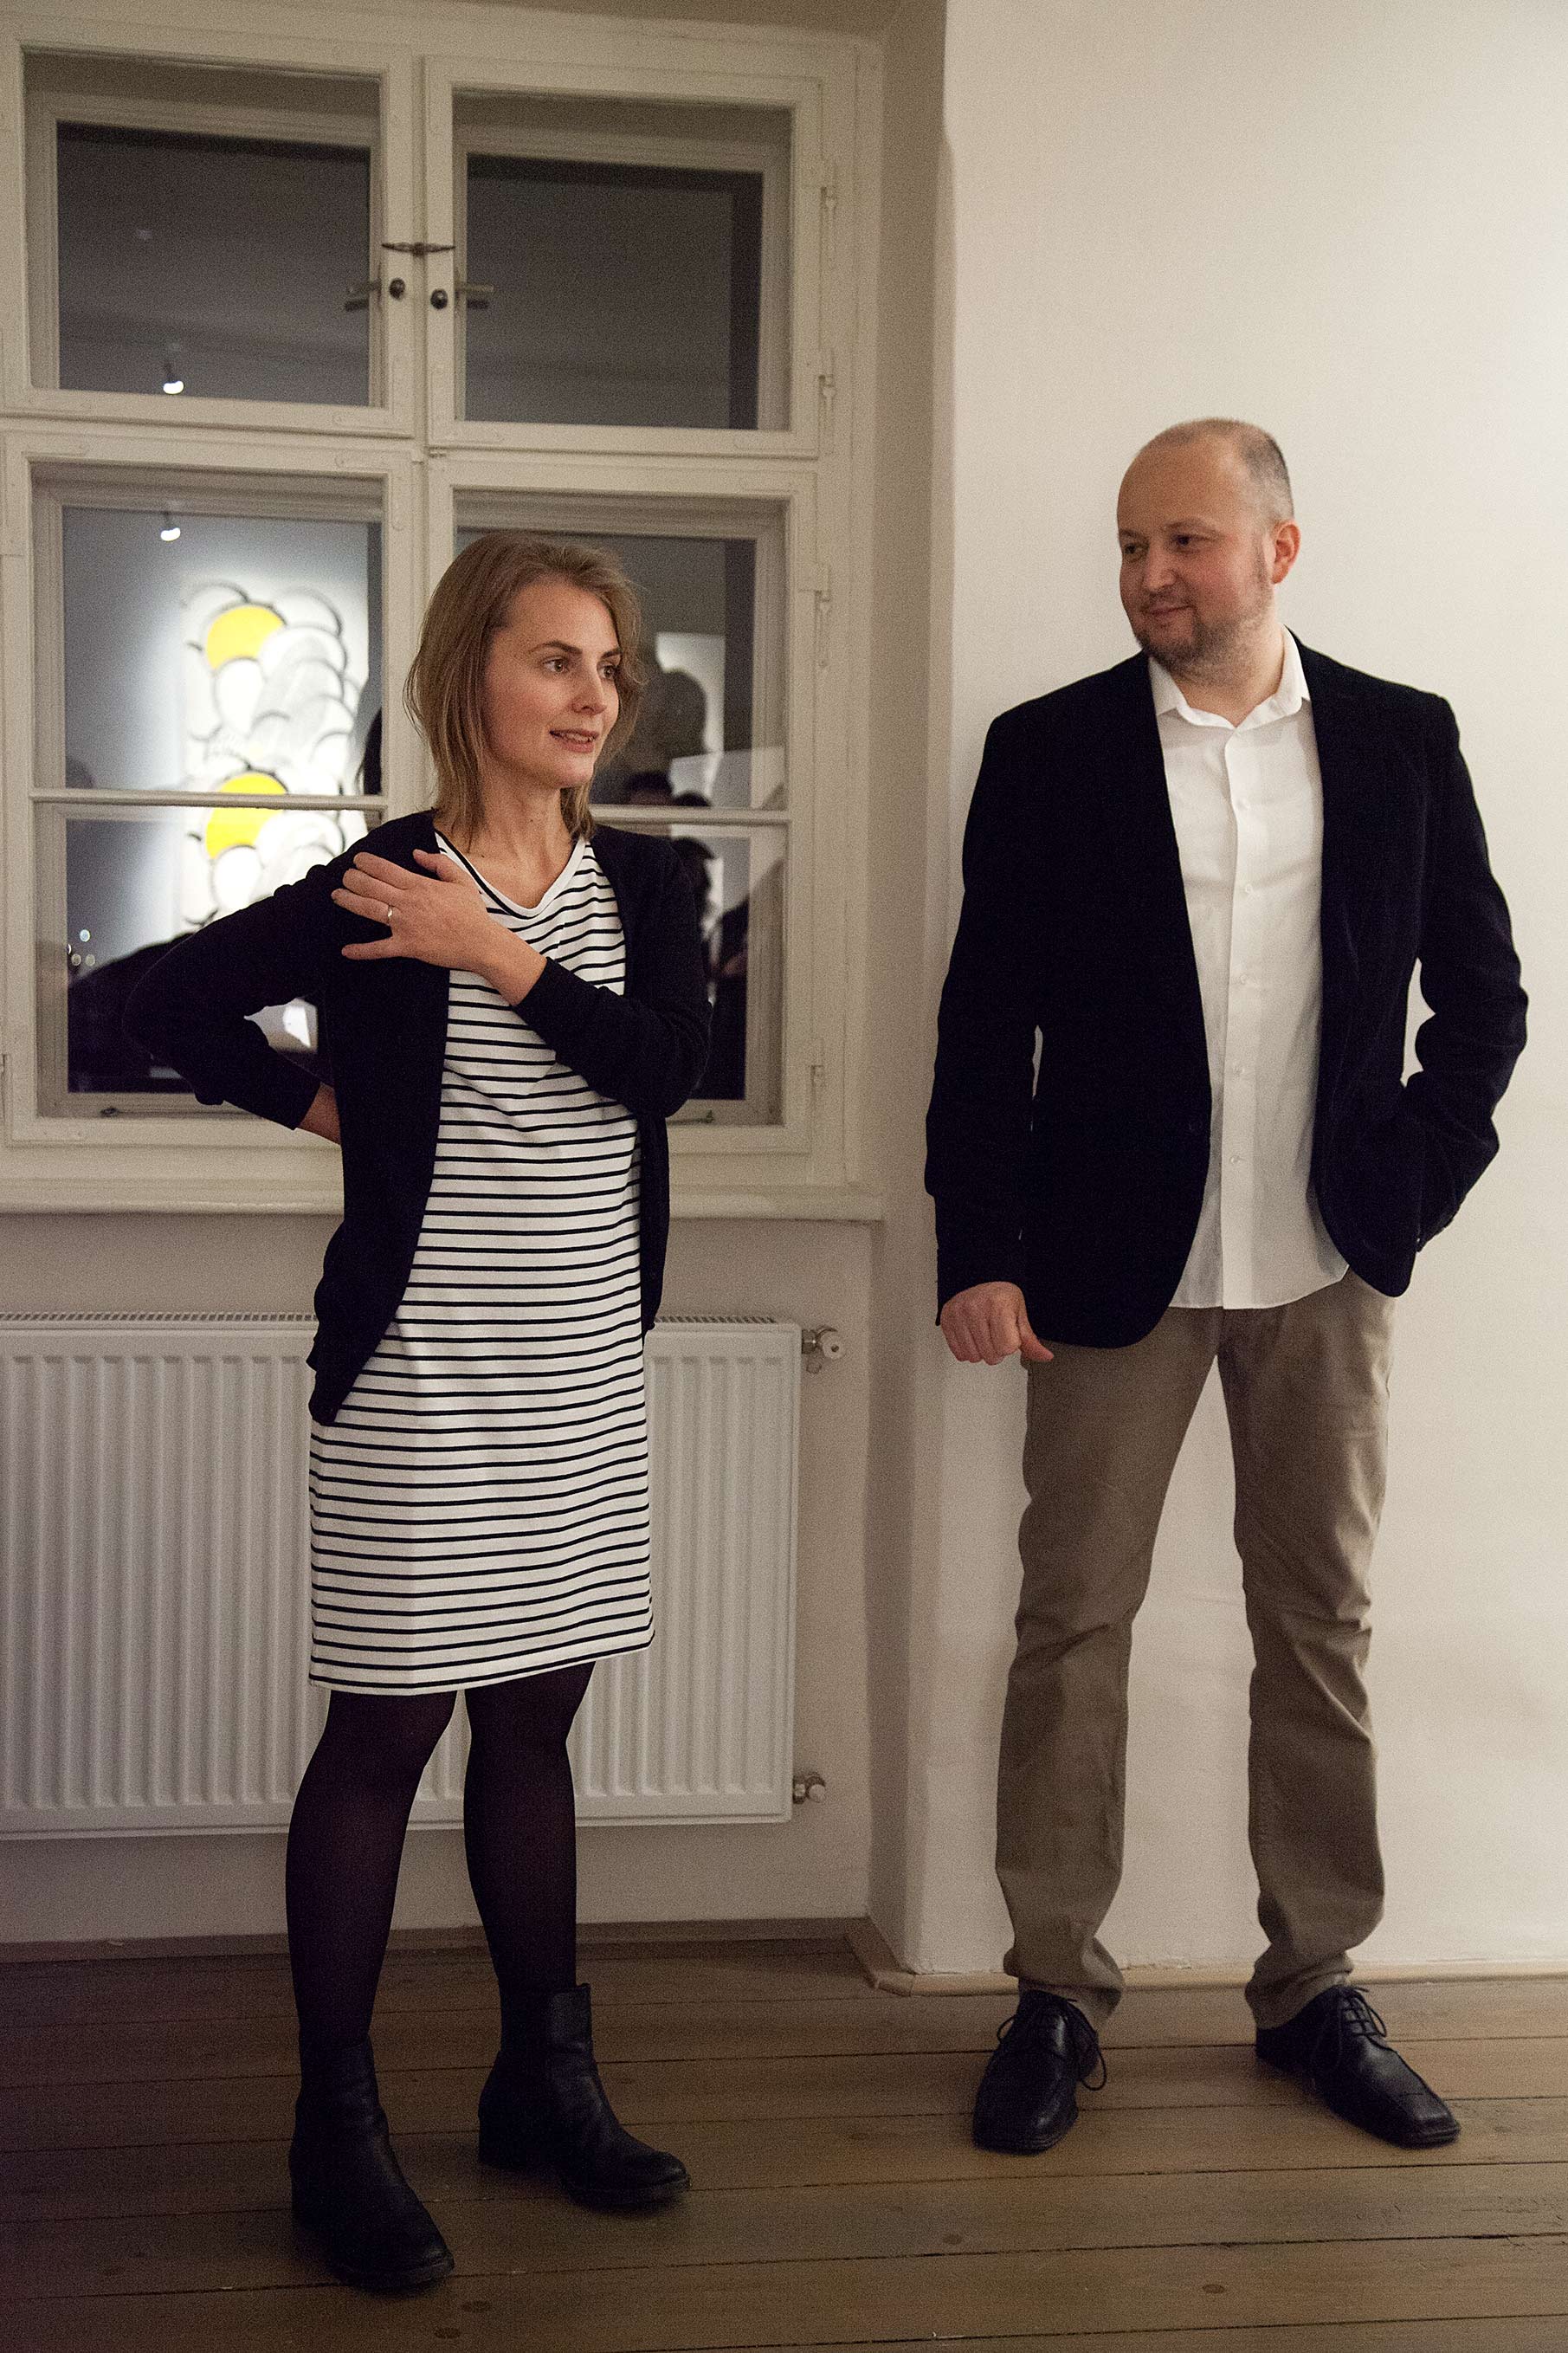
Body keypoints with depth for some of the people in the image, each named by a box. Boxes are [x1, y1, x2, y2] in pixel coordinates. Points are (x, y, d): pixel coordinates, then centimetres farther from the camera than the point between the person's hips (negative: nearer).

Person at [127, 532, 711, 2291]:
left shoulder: (641, 885, 7)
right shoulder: (377, 889, -5)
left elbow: (663, 1063, -9)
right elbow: (169, 1003, -1)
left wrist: (501, 956, -14)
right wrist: (321, 1104, -1)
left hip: (584, 1362, 5)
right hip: (419, 1369, -5)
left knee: (533, 1716, 14)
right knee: (388, 1728, 0)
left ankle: (546, 2081, 27)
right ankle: (337, 2132, 12)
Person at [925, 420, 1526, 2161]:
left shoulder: (1400, 741, 5)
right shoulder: (1049, 750, 0)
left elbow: (1482, 997, 9)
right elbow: (986, 1024, -1)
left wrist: (1412, 1186, -2)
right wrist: (978, 1256, -7)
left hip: (1326, 1268, 2)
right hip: (1114, 1265, -1)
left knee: (1320, 1624, 9)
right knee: (1074, 1623, 3)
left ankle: (1314, 1983, 23)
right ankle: (1055, 1994, 16)